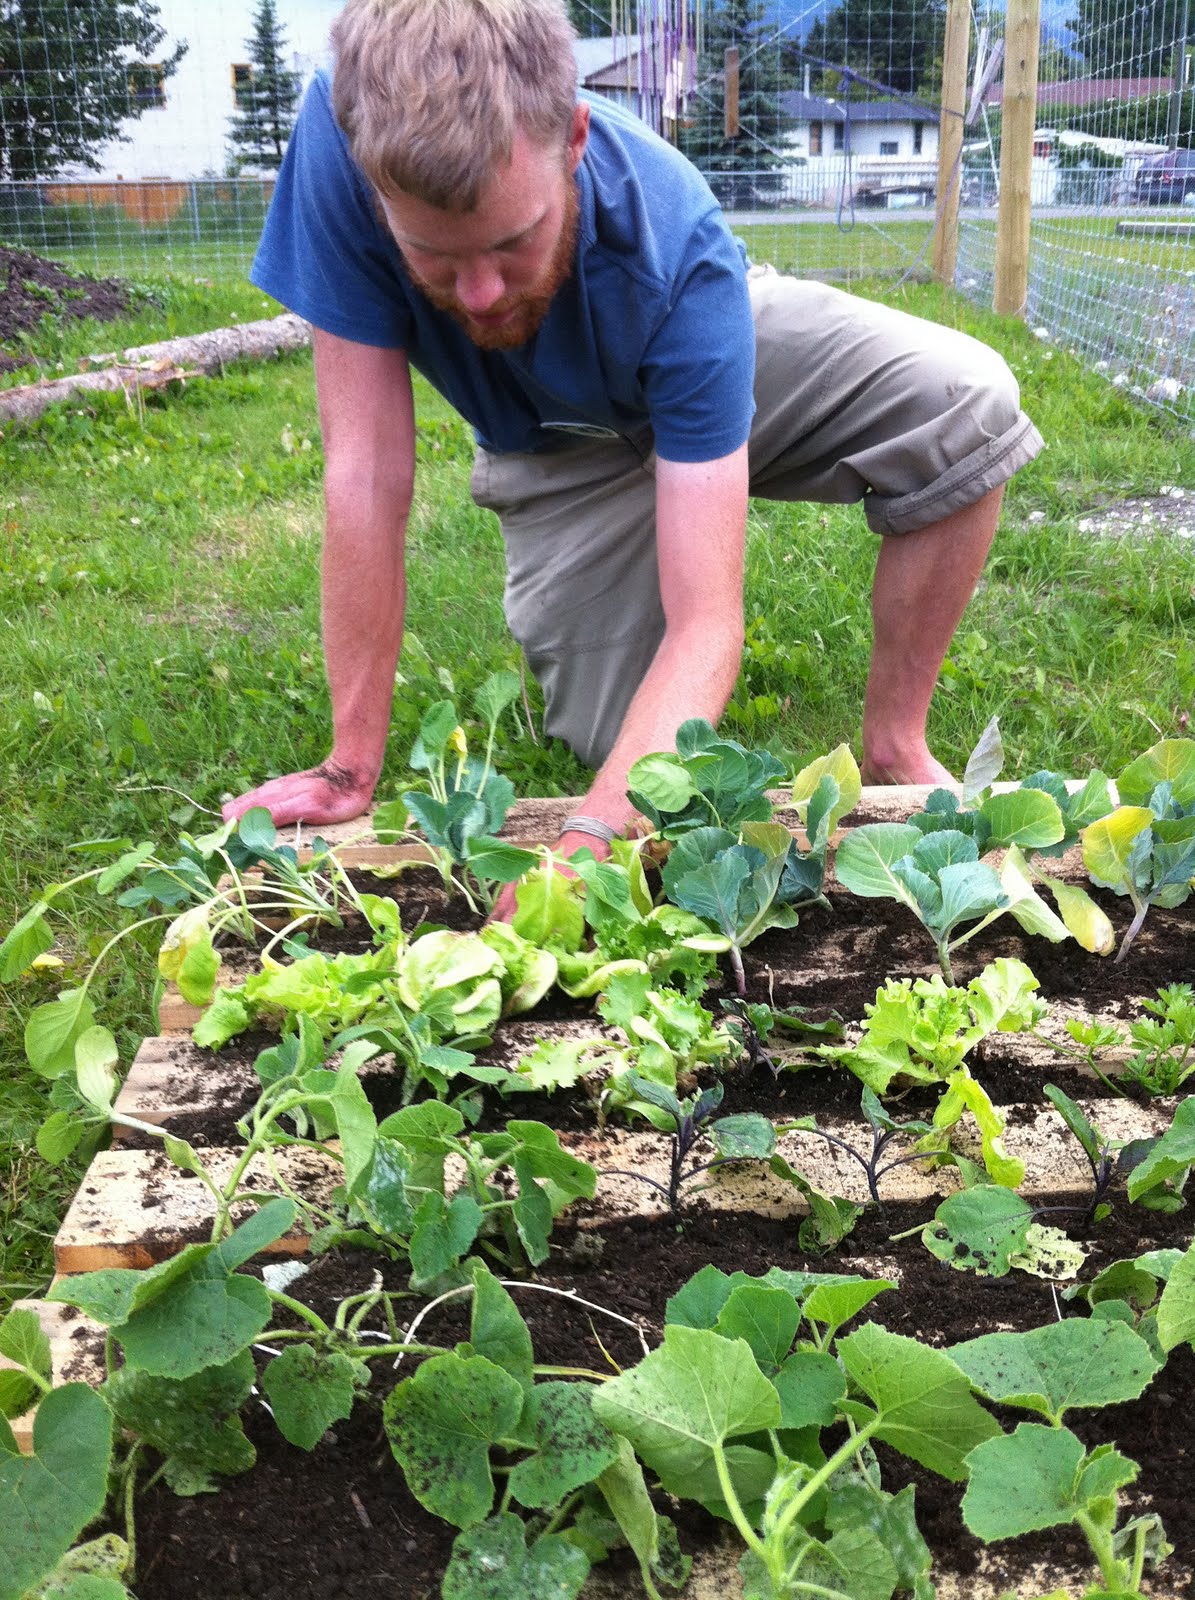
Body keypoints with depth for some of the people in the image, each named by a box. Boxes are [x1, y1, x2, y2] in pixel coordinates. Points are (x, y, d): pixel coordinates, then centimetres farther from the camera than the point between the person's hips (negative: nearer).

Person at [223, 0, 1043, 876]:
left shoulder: (676, 248, -40)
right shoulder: (341, 143, -37)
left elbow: (705, 623, -42)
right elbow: (368, 471, -32)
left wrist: (591, 842, -58)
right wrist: (353, 770, -30)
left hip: (714, 353, -1)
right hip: (556, 450, 1)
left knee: (968, 401, -27)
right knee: (615, 739, -12)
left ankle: (895, 748, -8)